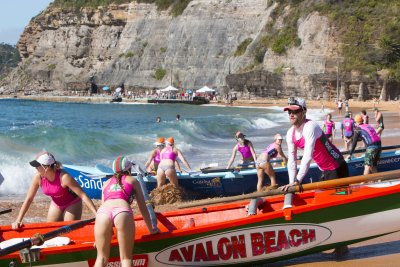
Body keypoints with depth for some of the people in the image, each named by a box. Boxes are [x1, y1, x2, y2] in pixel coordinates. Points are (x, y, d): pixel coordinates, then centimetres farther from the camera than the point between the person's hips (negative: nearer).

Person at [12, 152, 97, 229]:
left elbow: (83, 195, -33)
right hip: (56, 205, 5)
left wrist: (97, 215, -37)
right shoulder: (38, 177, -20)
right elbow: (29, 199, -13)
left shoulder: (63, 177, -34)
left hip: (72, 204, -5)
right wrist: (18, 220, -19)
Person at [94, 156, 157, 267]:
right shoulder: (132, 180, 28)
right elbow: (142, 207, 26)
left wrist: (104, 233, 45)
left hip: (102, 212, 2)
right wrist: (151, 229, 34)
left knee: (101, 258, 10)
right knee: (126, 258, 5)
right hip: (122, 212, -2)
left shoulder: (106, 183, 34)